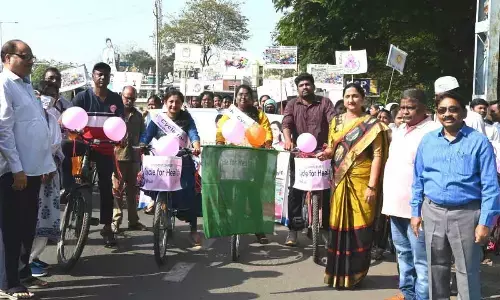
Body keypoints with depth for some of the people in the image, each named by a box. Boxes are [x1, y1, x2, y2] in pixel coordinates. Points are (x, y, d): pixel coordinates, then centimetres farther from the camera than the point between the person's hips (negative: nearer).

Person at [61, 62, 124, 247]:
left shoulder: (116, 99, 1)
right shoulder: (83, 97, -4)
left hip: (106, 148, 0)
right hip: (86, 143, 0)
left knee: (106, 187, 3)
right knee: (65, 147, -28)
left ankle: (107, 227, 12)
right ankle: (68, 187, -9)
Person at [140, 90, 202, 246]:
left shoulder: (186, 117, 2)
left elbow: (193, 133, -12)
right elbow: (147, 136, -8)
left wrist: (196, 146, -32)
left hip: (183, 161, 0)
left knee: (189, 194, -4)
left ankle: (193, 230, 7)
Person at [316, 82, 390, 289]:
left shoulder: (371, 124, -3)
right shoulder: (336, 122, 11)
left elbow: (377, 156, -9)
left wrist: (372, 186, -16)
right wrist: (325, 154, -9)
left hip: (362, 182, -4)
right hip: (341, 181, 4)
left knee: (360, 227, 1)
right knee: (339, 226, 6)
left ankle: (356, 272, 15)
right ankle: (338, 271, 18)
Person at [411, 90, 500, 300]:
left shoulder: (478, 141, -7)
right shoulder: (428, 140, 4)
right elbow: (418, 179, 10)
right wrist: (416, 212, 8)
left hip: (466, 214, -3)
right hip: (432, 212, 4)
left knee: (467, 272, 7)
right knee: (436, 269, 17)